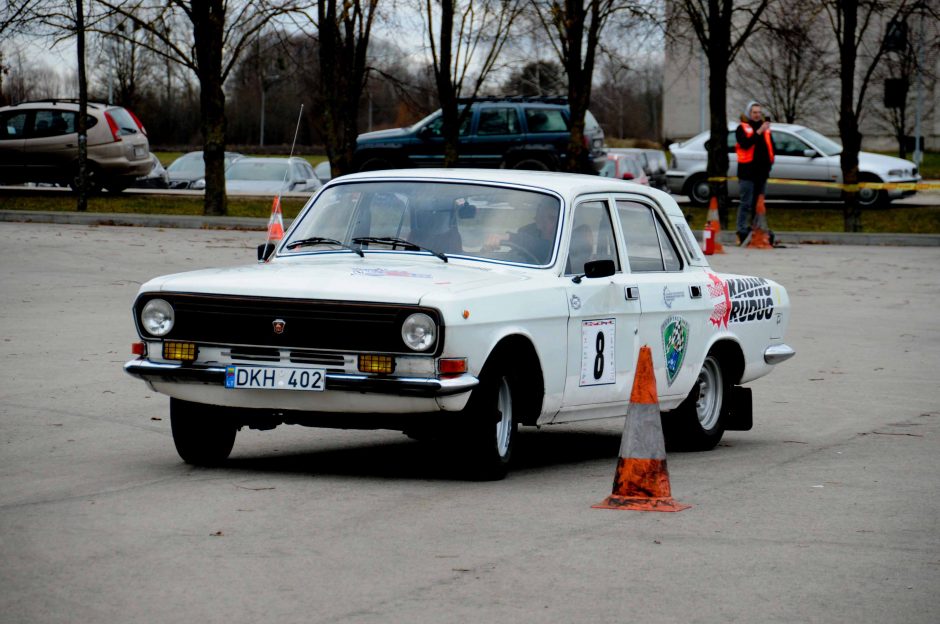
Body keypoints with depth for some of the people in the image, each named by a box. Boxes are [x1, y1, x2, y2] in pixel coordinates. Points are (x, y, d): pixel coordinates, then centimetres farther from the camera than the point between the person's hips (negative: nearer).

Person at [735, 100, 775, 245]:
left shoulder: (765, 128, 16)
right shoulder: (742, 128, -2)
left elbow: (771, 146, 22)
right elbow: (745, 144, -19)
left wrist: (769, 161, 6)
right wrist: (758, 132, -24)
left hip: (762, 171, 6)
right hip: (748, 172, -6)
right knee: (746, 204, -9)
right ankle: (742, 232, -10)